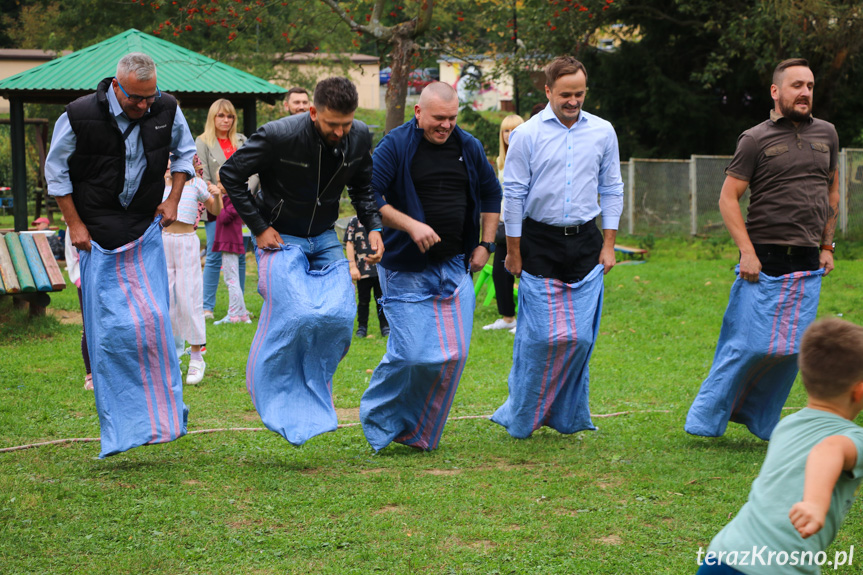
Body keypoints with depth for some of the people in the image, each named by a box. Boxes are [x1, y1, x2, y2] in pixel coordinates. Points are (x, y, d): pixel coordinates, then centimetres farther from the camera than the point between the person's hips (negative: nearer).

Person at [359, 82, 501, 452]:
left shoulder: (469, 147, 8)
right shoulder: (396, 145, -8)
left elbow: (491, 193, 22)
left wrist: (485, 245, 15)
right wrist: (411, 225, -22)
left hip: (455, 268, 5)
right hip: (406, 269, -5)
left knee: (454, 354, -1)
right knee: (411, 354, -10)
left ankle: (419, 433, 14)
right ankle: (378, 421, 15)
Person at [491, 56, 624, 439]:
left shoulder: (602, 132, 6)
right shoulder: (527, 134, -3)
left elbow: (611, 189, 12)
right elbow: (513, 194, 0)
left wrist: (608, 245, 7)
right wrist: (513, 252, 0)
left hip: (585, 242, 3)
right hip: (540, 243, -3)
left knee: (580, 336, 0)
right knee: (540, 336, -7)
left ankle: (567, 418, 15)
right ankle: (522, 419, 10)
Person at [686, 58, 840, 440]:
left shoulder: (826, 134, 12)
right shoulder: (755, 140, -2)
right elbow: (728, 198, -3)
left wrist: (827, 245, 17)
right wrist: (747, 251, -12)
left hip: (808, 265, 5)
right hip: (765, 262, -5)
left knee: (791, 349, 3)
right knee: (750, 346, -8)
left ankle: (761, 423, 17)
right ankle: (707, 419, 5)